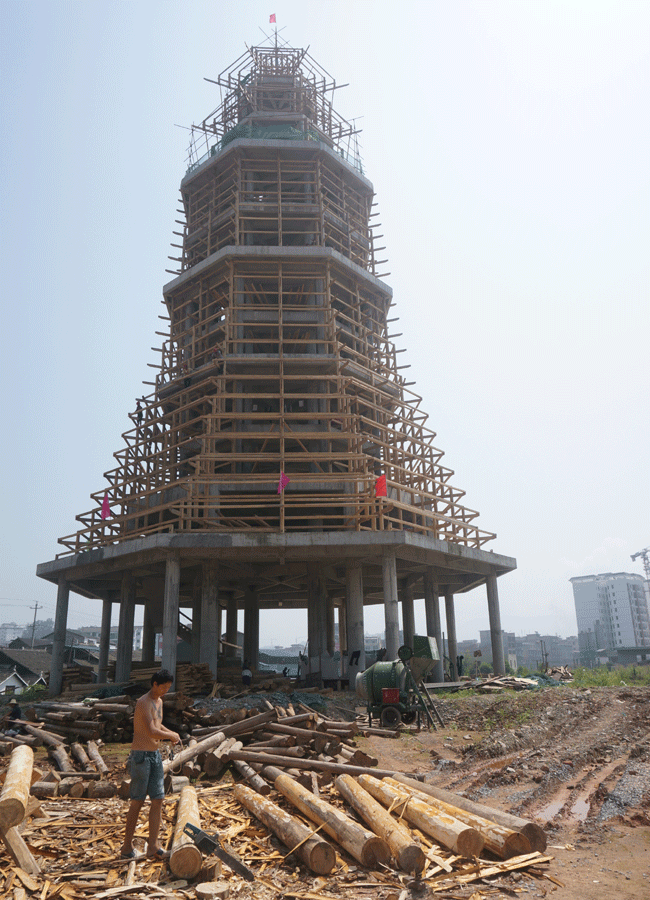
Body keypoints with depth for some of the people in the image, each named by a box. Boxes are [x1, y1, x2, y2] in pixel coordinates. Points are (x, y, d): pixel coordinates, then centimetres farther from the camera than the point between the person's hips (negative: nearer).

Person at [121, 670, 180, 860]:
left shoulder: (159, 702, 12)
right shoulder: (144, 703, -18)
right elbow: (151, 732, -27)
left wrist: (171, 733, 10)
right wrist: (171, 736, -13)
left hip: (155, 755, 8)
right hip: (140, 755, -8)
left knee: (158, 800, 4)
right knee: (137, 801, 1)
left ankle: (153, 845, 9)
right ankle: (127, 845, 14)